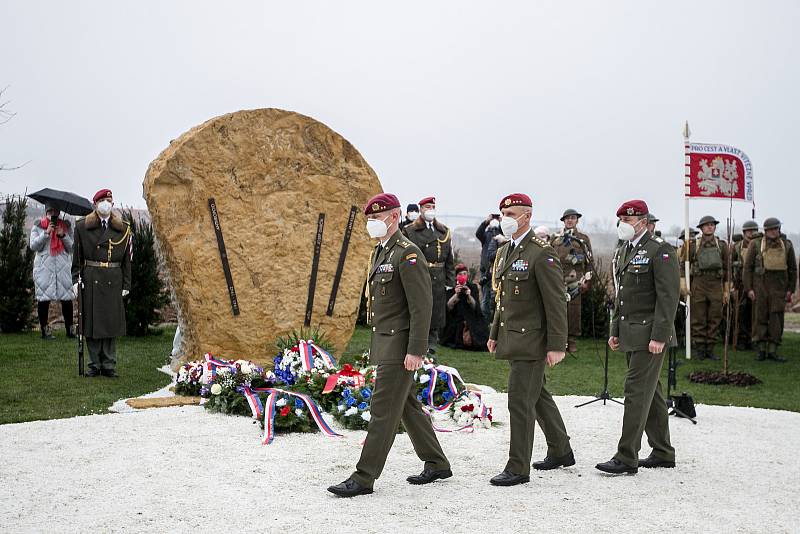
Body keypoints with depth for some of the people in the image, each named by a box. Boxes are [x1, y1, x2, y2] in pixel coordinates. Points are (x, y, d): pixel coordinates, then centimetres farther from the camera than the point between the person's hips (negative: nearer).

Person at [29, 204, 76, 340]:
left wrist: (63, 235, -9)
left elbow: (72, 247, 7)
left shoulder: (66, 226, 12)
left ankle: (69, 328, 5)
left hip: (63, 266, 1)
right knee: (44, 299, -1)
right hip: (44, 267, -1)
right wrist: (46, 233, -10)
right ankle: (44, 329, 7)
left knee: (67, 298, -3)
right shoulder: (38, 226, 9)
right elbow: (33, 246, -1)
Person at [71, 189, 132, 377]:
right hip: (90, 280, -1)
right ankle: (94, 364, 11)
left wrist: (126, 284, 3)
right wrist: (76, 280, -3)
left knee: (112, 322, 2)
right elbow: (77, 256, 6)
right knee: (92, 320, 2)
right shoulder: (82, 227, 6)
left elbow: (127, 259, 8)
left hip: (113, 281, 1)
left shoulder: (123, 229, 8)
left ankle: (109, 365, 10)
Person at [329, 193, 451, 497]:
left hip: (400, 346, -10)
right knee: (407, 406, 16)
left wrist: (415, 351, -23)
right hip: (384, 344, 10)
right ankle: (437, 464, 27)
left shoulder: (408, 254, -15)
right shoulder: (380, 252, 15)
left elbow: (421, 306, -20)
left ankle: (364, 477, -2)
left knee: (383, 410, -7)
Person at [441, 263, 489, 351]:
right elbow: (448, 307, -11)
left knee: (469, 341, -23)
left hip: (471, 322, 0)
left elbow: (475, 307, -10)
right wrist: (456, 295, -27)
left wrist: (469, 296, -29)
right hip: (455, 323, 0)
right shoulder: (451, 290, 3)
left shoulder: (473, 288, 3)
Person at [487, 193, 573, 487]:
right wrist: (495, 333, 18)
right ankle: (561, 452, 33)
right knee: (537, 396, 18)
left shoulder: (542, 253, -15)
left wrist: (556, 346, -18)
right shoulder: (505, 251, 13)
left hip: (531, 341, -9)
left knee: (520, 399, -7)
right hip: (512, 339, 9)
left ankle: (518, 468, 1)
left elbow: (556, 303, -16)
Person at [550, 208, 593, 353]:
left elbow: (589, 261, 7)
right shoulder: (555, 239, 14)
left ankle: (573, 341, 7)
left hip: (575, 281, -1)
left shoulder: (583, 239, 9)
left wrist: (587, 280, 0)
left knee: (574, 311, 0)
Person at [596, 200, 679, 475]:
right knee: (650, 392, 14)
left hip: (649, 334, -9)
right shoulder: (622, 251, 16)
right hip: (629, 334, 9)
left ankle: (626, 458, -6)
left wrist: (659, 337, -20)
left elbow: (669, 297, -16)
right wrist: (615, 330, 16)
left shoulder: (660, 251, -11)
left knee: (637, 391, -9)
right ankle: (663, 453, 24)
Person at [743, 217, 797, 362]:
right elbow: (748, 267, 0)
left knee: (776, 318, -1)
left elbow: (792, 268, 11)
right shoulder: (756, 244, 0)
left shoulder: (787, 245, 6)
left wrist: (790, 289, 5)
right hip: (760, 286, -1)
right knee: (760, 318, 1)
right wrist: (748, 289, -6)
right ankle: (761, 350, 8)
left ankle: (772, 351, 4)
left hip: (779, 287, 2)